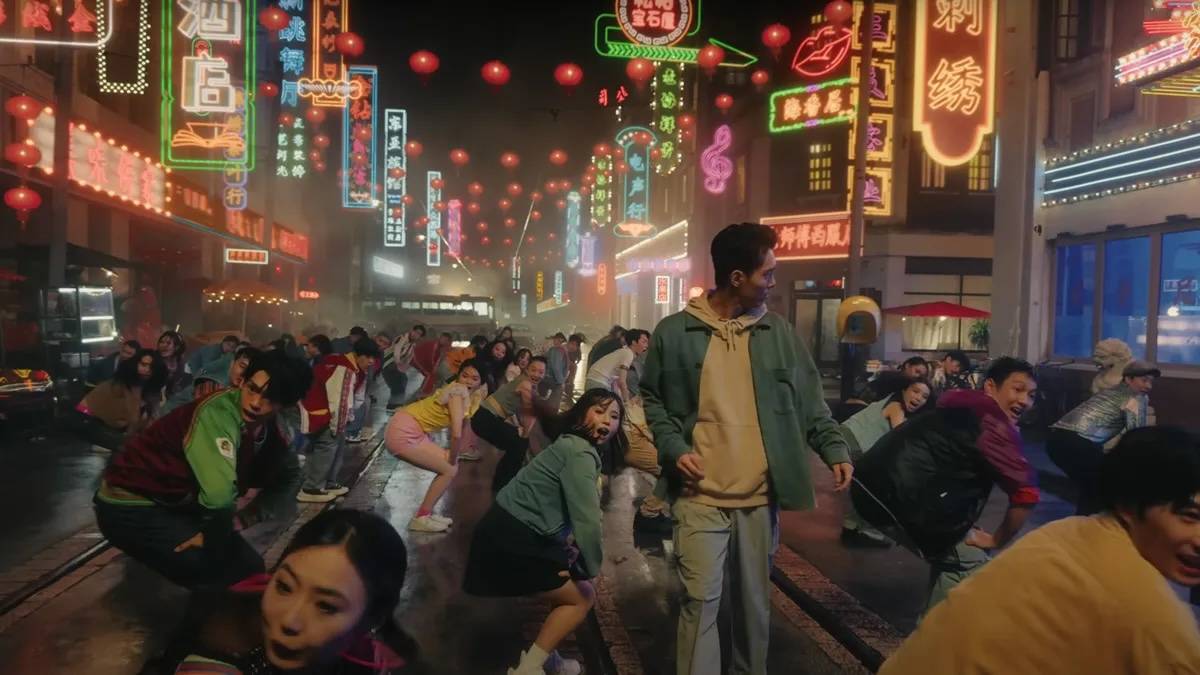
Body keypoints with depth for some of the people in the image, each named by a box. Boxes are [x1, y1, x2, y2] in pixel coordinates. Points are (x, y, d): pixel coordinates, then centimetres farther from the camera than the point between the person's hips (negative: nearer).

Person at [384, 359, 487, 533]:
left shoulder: (468, 393, 9)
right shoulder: (459, 391, -19)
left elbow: (463, 424, 15)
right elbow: (456, 433, -25)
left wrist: (452, 456, 6)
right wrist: (452, 458, -11)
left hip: (411, 431, 9)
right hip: (405, 433, -9)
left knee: (449, 467, 12)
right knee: (450, 470, -6)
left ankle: (425, 513, 19)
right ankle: (420, 518, 2)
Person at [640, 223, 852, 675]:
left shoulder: (778, 331, 5)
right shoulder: (674, 332, -3)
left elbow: (809, 400, 8)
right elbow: (651, 400, 5)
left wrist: (835, 449, -5)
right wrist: (673, 447, -9)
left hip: (760, 493, 3)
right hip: (700, 493, -3)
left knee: (755, 599, 16)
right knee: (701, 599, -3)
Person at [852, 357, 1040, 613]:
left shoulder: (963, 406, 22)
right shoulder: (995, 424, -5)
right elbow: (1026, 494, -11)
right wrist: (996, 541, 4)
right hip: (902, 496, -9)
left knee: (949, 551, 26)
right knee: (968, 566, 7)